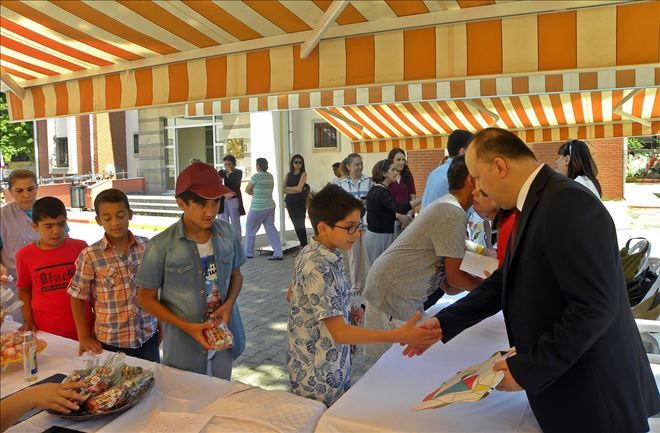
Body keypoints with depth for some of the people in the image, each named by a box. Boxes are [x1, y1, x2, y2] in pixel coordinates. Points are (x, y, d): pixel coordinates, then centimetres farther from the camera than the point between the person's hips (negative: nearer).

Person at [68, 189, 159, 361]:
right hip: (111, 341, -2)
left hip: (148, 336, 2)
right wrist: (84, 337, -5)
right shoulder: (90, 255, -10)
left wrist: (160, 325, 10)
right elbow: (78, 298, -2)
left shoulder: (146, 247, -3)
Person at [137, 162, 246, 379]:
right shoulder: (162, 246, -18)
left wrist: (229, 303, -12)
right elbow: (146, 298, -8)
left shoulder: (227, 233, -7)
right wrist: (187, 327, -18)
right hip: (184, 347, -3)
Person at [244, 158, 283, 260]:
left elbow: (247, 190, -5)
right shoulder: (270, 176, 9)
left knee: (250, 230, 9)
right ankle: (278, 254, 2)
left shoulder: (256, 176, -13)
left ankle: (248, 253, 18)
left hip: (257, 208, -7)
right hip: (270, 206, 7)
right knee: (271, 230, 7)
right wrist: (256, 193, 5)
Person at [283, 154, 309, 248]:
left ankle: (304, 245, -2)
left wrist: (288, 188, 0)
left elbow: (299, 188, -12)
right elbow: (283, 189, 1)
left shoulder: (303, 174, -2)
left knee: (300, 224, -8)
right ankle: (302, 244, 19)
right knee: (296, 224, 9)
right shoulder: (288, 174, 10)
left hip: (300, 202, -5)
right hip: (290, 202, 5)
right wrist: (294, 190, -10)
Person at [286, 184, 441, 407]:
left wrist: (341, 312, 11)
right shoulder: (318, 268, -28)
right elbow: (339, 333, -30)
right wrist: (400, 336, -35)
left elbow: (293, 294, 14)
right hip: (319, 380, -9)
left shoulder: (312, 253, -1)